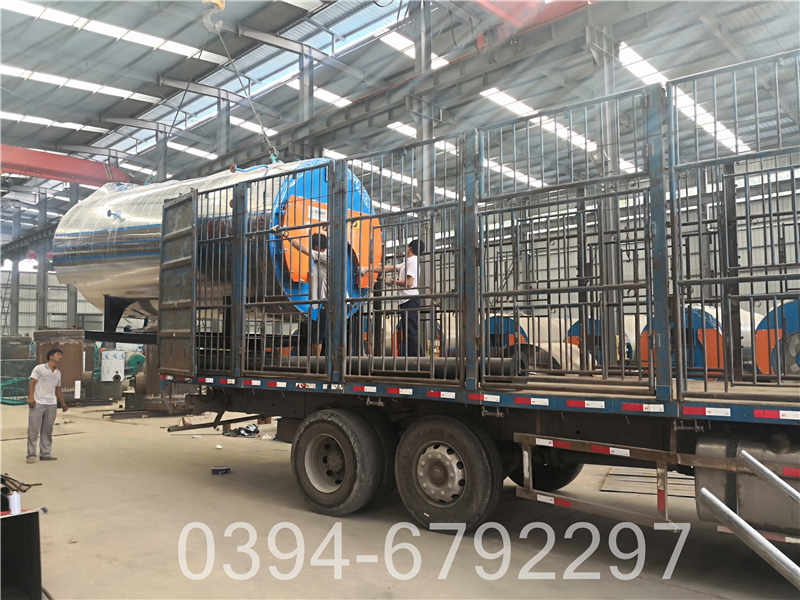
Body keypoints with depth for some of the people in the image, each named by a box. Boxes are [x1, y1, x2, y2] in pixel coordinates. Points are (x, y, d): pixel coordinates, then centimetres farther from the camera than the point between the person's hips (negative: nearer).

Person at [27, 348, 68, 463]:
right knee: (33, 430, -2)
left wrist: (63, 403, 20)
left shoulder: (58, 373, 17)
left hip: (51, 405, 5)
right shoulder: (39, 368, 0)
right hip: (37, 403, -5)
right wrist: (31, 397, -16)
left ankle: (45, 454, 11)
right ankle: (31, 454, 3)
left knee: (47, 431, 6)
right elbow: (32, 383, -5)